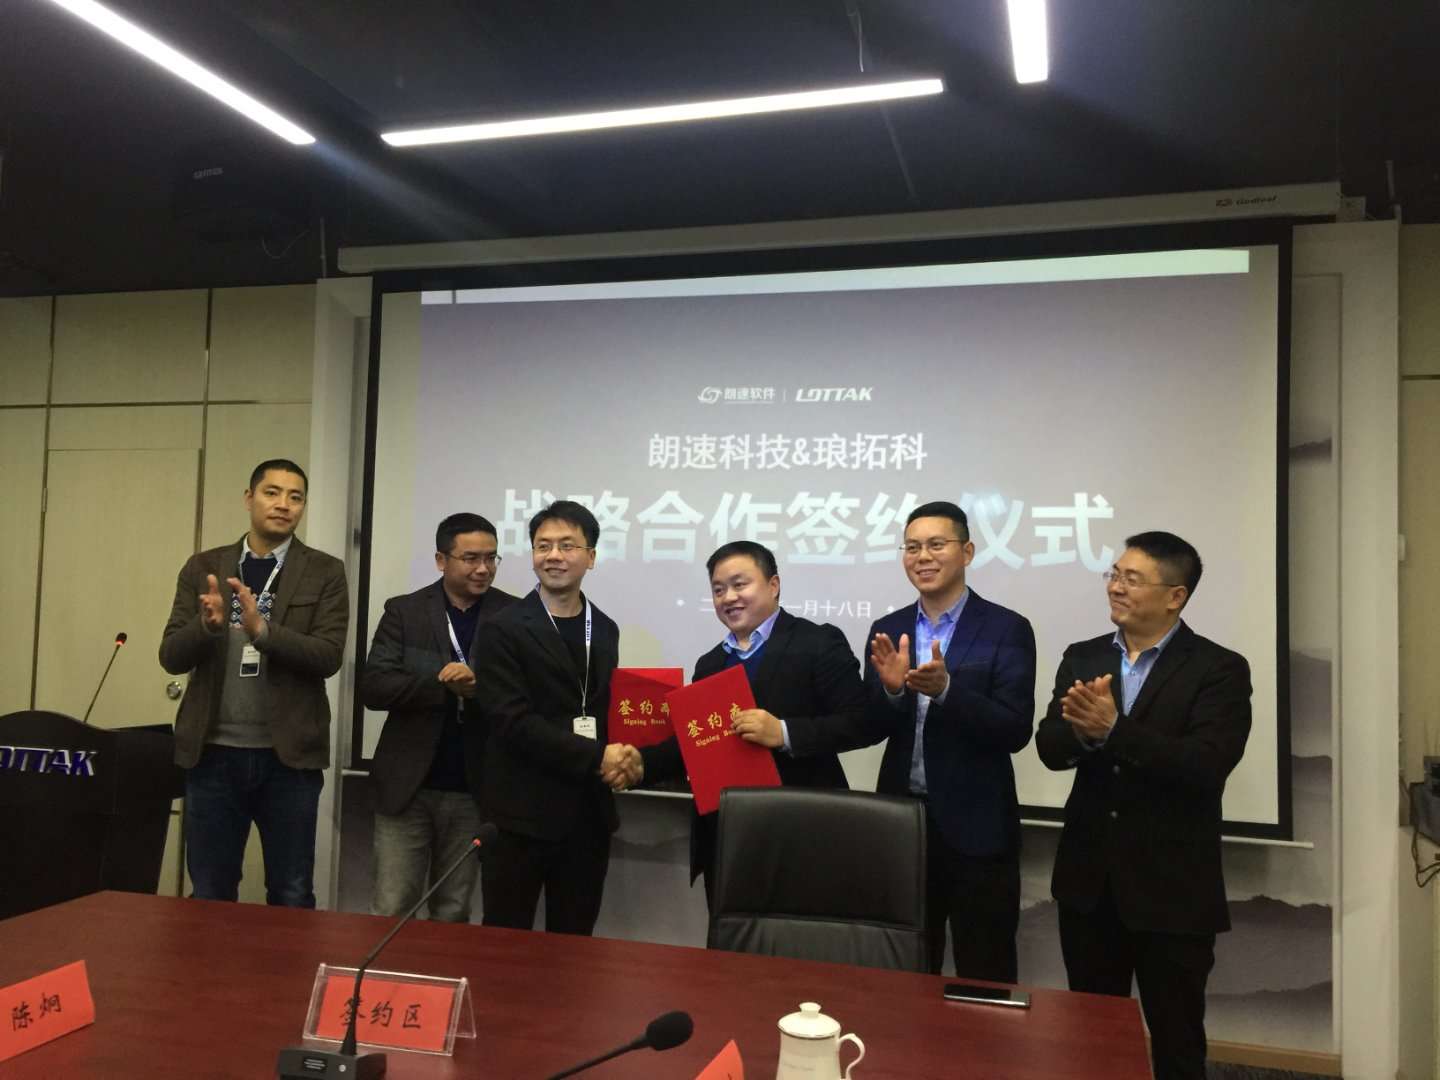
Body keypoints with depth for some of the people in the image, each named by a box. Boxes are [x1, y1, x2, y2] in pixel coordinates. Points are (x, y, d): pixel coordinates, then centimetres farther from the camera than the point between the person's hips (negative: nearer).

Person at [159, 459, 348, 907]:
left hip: (288, 754, -2)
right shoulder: (203, 567, 7)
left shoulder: (324, 572, 0)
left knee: (291, 897, 7)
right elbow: (171, 656, 1)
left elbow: (328, 656, -10)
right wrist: (208, 624, -19)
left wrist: (262, 629, -24)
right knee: (209, 894, 11)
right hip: (214, 752, 2)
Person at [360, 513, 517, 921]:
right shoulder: (404, 611, 1)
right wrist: (443, 683, -20)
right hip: (408, 785, 0)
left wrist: (482, 686, -25)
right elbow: (373, 686, -8)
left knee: (452, 914, 12)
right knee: (390, 910, 5)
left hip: (473, 790, 0)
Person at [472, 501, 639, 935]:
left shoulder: (606, 630, 11)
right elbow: (513, 720, -15)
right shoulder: (503, 630, -6)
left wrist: (622, 756, -4)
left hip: (589, 814, 5)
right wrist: (595, 758, -15)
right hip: (522, 815, -5)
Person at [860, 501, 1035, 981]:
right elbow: (872, 729, 2)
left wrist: (945, 688, -29)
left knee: (984, 975, 9)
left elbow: (1015, 731, -15)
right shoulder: (887, 630, 6)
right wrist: (892, 689, -18)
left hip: (977, 826, -4)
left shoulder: (1007, 629, -7)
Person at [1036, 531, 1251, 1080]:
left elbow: (1206, 765, -22)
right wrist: (1084, 731, -28)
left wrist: (1113, 729, -29)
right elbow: (1049, 748, -6)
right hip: (1088, 880, 4)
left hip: (1172, 888, -4)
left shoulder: (1219, 669, -9)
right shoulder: (1082, 658, 5)